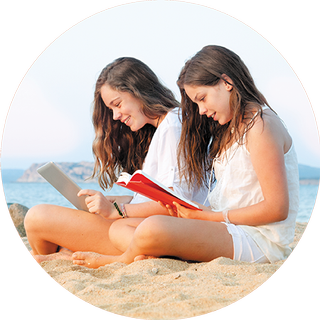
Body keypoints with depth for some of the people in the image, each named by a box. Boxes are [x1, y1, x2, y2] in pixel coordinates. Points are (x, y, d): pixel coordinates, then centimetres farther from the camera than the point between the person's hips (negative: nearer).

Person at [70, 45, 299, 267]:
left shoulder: (260, 125, -12)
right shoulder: (230, 128, 19)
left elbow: (276, 209, -17)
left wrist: (210, 216, -13)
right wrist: (189, 211, -3)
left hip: (259, 240, -10)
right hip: (232, 231, 10)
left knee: (153, 229, -29)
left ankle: (125, 260, 2)